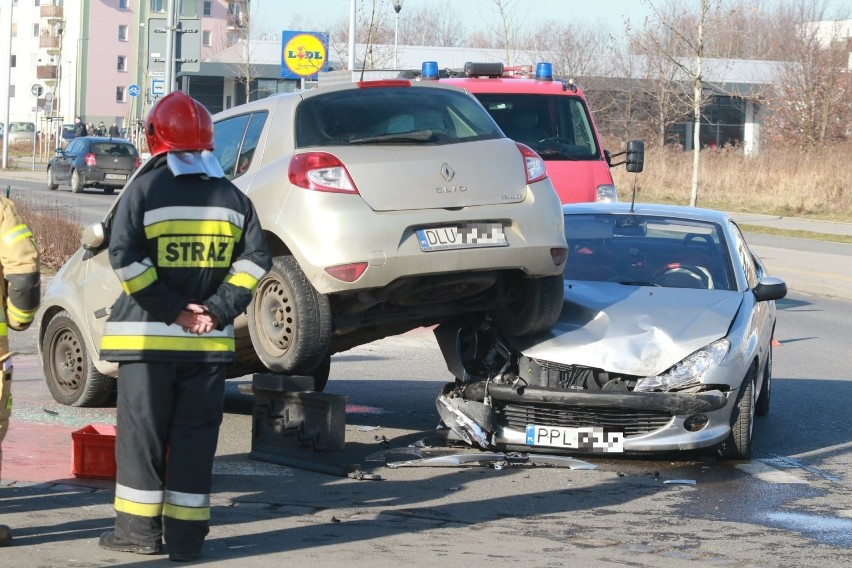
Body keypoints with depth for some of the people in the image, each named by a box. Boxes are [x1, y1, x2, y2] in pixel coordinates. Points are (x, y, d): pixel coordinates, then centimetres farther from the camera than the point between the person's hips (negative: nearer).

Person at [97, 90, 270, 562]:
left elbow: (124, 256, -14)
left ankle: (139, 528, 10)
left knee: (142, 434, 6)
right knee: (195, 435, 7)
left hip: (148, 336, -3)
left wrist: (172, 309, -11)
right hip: (209, 343, 3)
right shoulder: (231, 196, 8)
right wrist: (217, 310, -4)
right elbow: (254, 258, 2)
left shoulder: (145, 188, -5)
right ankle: (186, 536, 8)